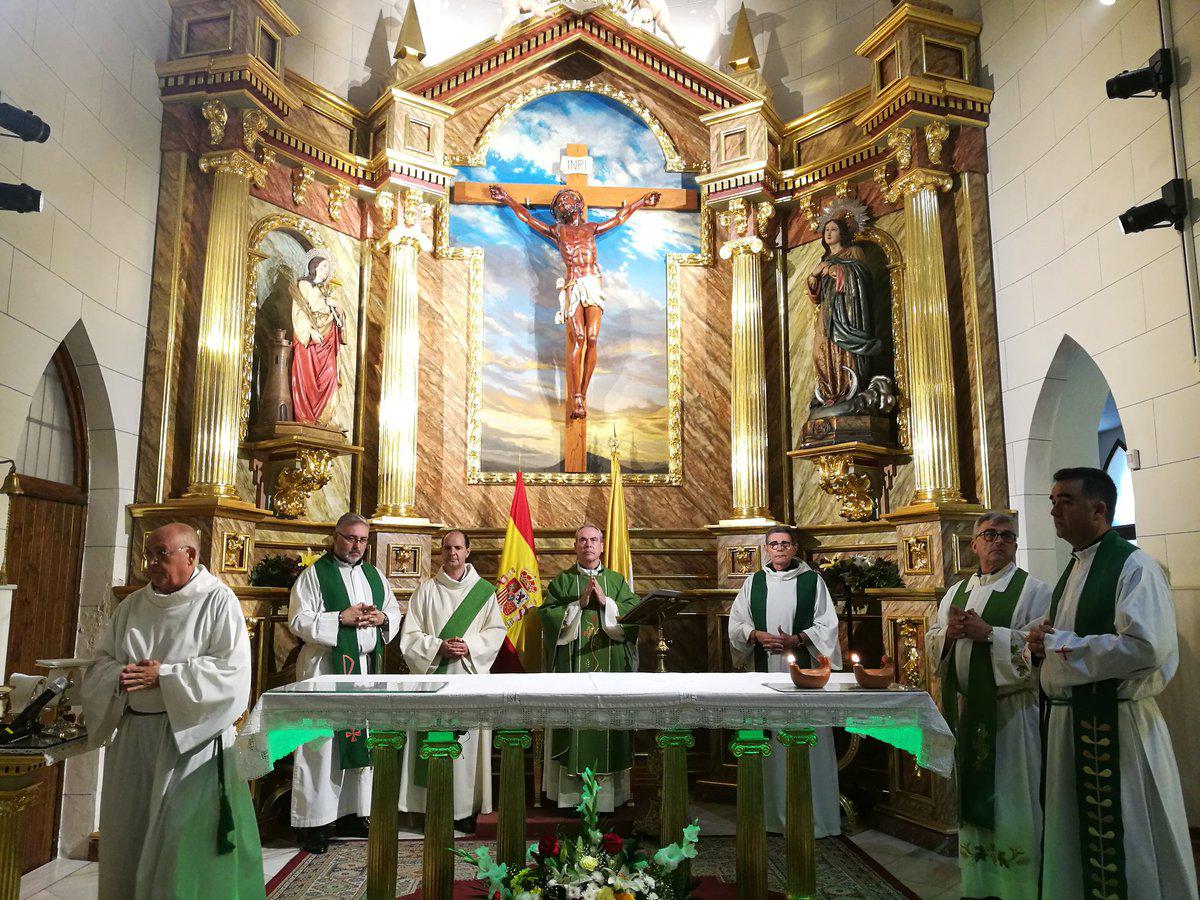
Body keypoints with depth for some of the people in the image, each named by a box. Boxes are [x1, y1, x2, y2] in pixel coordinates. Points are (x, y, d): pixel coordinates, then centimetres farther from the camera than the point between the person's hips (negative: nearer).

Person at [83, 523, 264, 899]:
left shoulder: (218, 601, -8)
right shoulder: (133, 605, 10)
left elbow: (231, 670, -15)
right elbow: (101, 663, 11)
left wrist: (163, 676, -19)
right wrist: (121, 677, -12)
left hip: (188, 737, -5)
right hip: (133, 736, 6)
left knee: (182, 842, -1)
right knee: (129, 835, 14)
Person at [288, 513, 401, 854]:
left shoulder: (374, 575, 14)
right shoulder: (314, 574, -2)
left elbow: (395, 612, 18)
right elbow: (298, 620, -9)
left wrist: (382, 618, -4)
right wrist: (341, 618, -17)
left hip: (368, 666, 6)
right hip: (327, 667, -6)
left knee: (361, 740, 10)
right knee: (323, 744, -3)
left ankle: (350, 814, 21)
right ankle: (314, 822, 6)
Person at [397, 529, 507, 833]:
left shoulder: (484, 591, 7)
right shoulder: (426, 589, 5)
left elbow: (496, 630, 3)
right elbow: (410, 635, 2)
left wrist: (470, 646, -12)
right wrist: (439, 647, -12)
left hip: (470, 674, 0)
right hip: (432, 675, 0)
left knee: (468, 739, 1)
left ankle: (465, 808, 11)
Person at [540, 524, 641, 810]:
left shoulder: (617, 580, 11)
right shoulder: (561, 580, 8)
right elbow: (547, 614, -3)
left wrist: (605, 602, -11)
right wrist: (579, 604, -11)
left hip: (610, 665, 1)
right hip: (572, 665, -1)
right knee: (574, 722, -2)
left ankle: (609, 793, 11)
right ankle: (571, 794, 7)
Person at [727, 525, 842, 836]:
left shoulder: (813, 581, 5)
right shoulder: (753, 583, 11)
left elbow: (827, 624, 1)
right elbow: (736, 623, 10)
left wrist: (796, 640, -13)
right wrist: (757, 635, -9)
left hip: (804, 670, -2)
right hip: (764, 671, 2)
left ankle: (815, 816, 9)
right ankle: (774, 814, 14)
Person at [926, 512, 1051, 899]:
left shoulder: (1033, 590, -3)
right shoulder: (955, 592, 14)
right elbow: (932, 644, 12)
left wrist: (988, 633, -20)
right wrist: (949, 633, -9)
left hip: (1011, 708, -5)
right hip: (966, 708, 5)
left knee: (1009, 798, 0)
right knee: (973, 796, 14)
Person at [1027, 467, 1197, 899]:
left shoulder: (1133, 566, -12)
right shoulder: (1071, 572, 14)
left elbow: (1147, 647, -25)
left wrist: (1061, 644, -17)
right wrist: (1043, 644, 2)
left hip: (1116, 723, -8)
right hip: (1066, 720, 8)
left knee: (1127, 845, 4)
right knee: (1074, 839, 17)